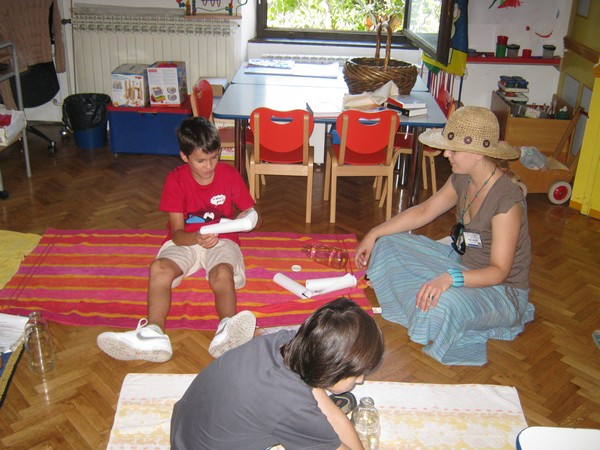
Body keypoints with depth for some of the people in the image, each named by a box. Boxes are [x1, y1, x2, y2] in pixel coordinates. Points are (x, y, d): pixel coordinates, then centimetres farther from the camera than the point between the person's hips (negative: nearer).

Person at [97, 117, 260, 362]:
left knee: (223, 273, -35)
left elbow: (253, 214, 1)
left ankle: (227, 333, -59)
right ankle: (154, 334, -48)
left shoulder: (229, 174, -4)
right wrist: (197, 238, -35)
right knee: (159, 267, -31)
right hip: (186, 241, 1)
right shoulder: (176, 179, -6)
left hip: (221, 241, -1)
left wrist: (247, 218, -25)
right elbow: (177, 233, -12)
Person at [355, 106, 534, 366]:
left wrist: (450, 278, -44)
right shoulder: (462, 179, -6)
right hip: (460, 261, 8)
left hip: (501, 289, -8)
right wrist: (374, 234, 3)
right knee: (389, 243, 3)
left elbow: (498, 271, -29)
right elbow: (423, 212, 6)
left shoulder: (507, 200, -30)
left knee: (445, 304, -41)